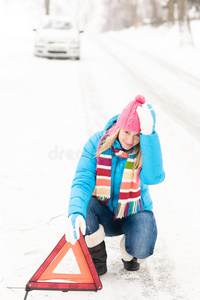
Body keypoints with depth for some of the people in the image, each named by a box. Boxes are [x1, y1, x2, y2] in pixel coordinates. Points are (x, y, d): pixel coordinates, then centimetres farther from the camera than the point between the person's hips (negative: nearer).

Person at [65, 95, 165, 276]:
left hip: (135, 215, -1)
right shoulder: (97, 143, -15)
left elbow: (153, 177, -36)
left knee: (142, 249, -33)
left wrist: (148, 134, -43)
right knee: (83, 203, -32)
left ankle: (129, 253, 9)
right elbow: (82, 181, -24)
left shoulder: (147, 148, -16)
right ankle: (98, 261, -7)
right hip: (105, 217, 1)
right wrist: (75, 212, -44)